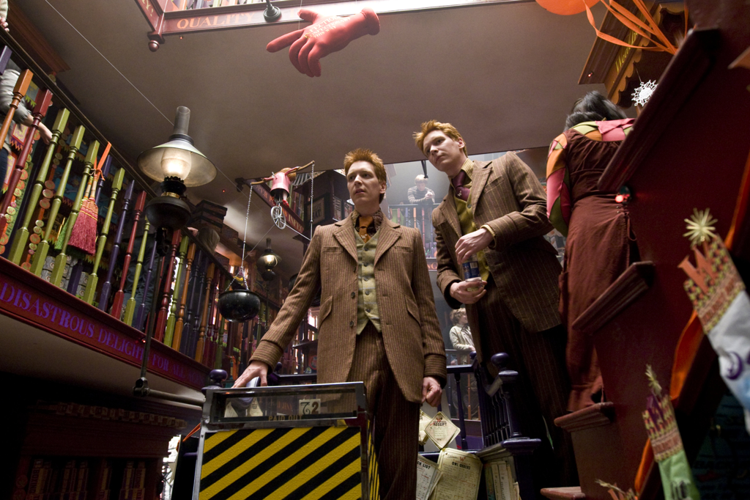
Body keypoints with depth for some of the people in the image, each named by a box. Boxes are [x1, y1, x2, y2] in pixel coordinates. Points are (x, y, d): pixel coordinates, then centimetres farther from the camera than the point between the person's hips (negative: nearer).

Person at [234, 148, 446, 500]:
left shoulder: (408, 238, 20)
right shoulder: (325, 237, 21)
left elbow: (426, 307, 13)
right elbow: (298, 299, 12)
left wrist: (434, 368, 1)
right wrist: (263, 356, -1)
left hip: (400, 360, 1)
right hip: (345, 360, 0)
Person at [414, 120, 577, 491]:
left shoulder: (506, 166, 15)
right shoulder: (441, 214, 26)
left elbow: (542, 211, 1)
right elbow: (443, 266, 22)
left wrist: (490, 232, -12)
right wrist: (452, 287, -2)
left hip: (533, 299, -4)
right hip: (487, 314, 4)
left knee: (560, 408, -5)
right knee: (521, 417, 6)